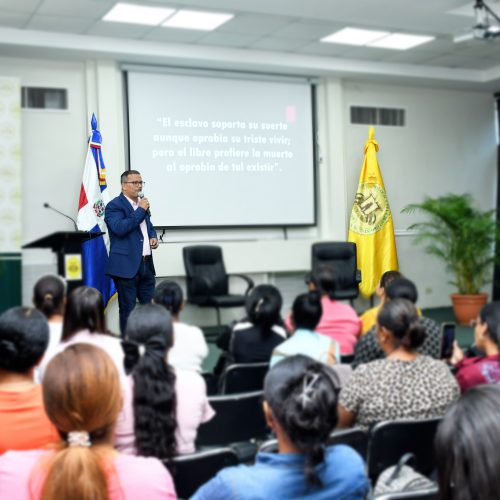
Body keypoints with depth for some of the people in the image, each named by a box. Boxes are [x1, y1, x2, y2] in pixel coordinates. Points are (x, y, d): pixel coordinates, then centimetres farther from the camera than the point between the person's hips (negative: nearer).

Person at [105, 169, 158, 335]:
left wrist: (153, 237, 7)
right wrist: (141, 210, -17)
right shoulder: (114, 205, -9)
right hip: (126, 265, -7)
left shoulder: (142, 204, 16)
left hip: (146, 263, 7)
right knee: (128, 308, 1)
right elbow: (119, 228, -24)